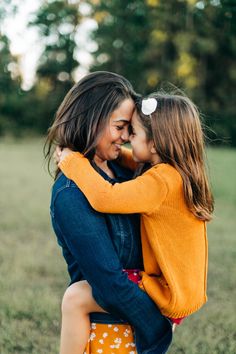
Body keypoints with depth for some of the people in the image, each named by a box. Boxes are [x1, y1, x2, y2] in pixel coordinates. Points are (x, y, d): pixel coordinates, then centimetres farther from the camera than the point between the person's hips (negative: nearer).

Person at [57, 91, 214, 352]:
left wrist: (72, 161, -20)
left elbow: (105, 198, -32)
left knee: (76, 297, -14)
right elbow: (138, 164, 25)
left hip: (167, 296, -10)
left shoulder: (162, 180, -23)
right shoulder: (181, 172, 4)